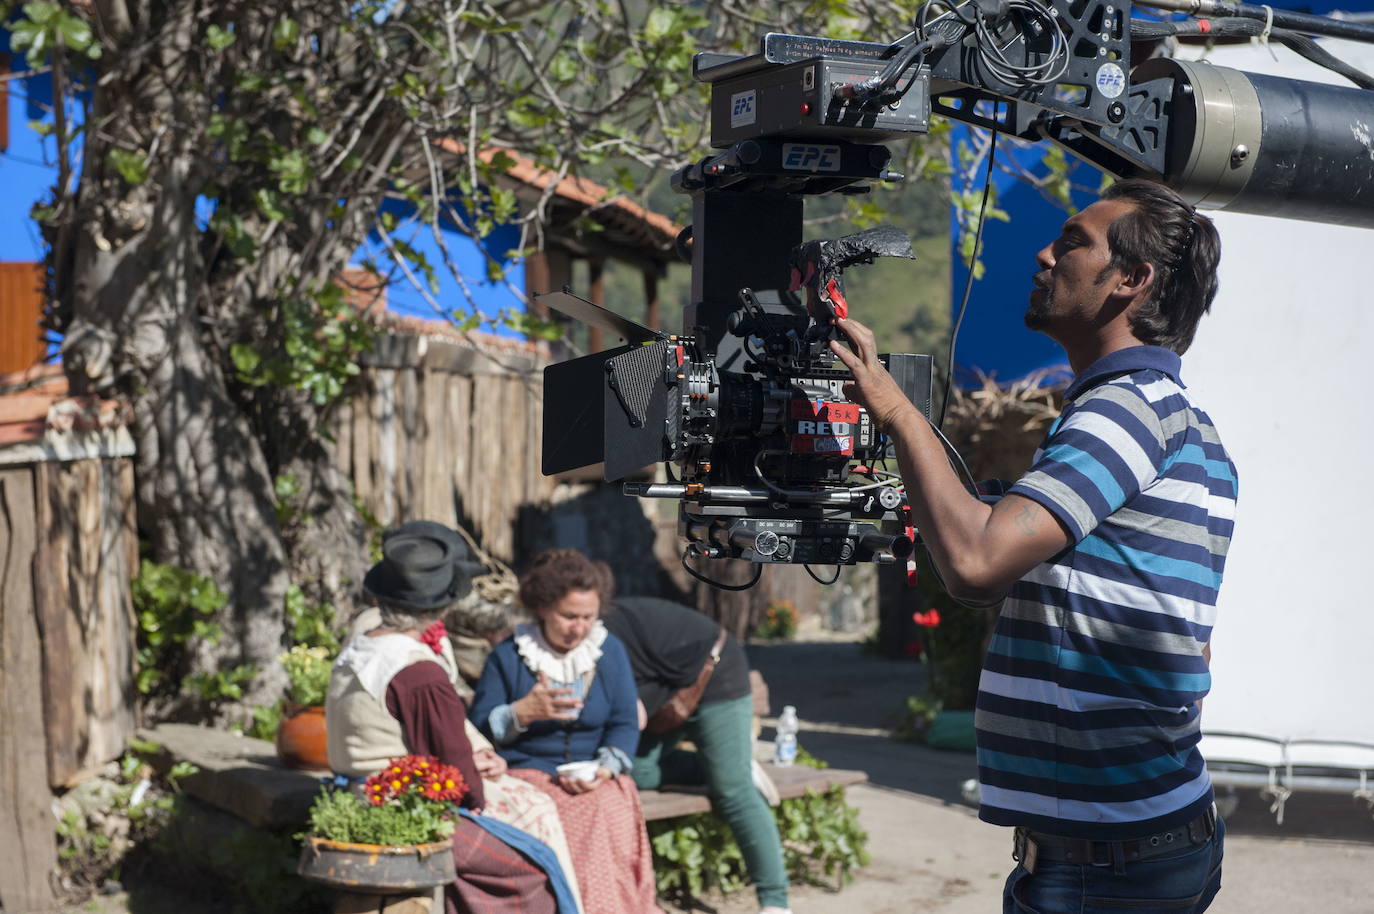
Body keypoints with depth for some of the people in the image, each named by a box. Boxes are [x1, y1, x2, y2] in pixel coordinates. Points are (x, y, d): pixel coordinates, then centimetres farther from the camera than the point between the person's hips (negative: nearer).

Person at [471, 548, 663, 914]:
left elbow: (625, 723, 8)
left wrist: (606, 767, -11)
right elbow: (480, 728, 2)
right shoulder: (507, 657, 4)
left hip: (596, 779, 2)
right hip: (527, 773, -2)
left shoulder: (610, 651, 11)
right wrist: (523, 712, -16)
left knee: (614, 817, -33)